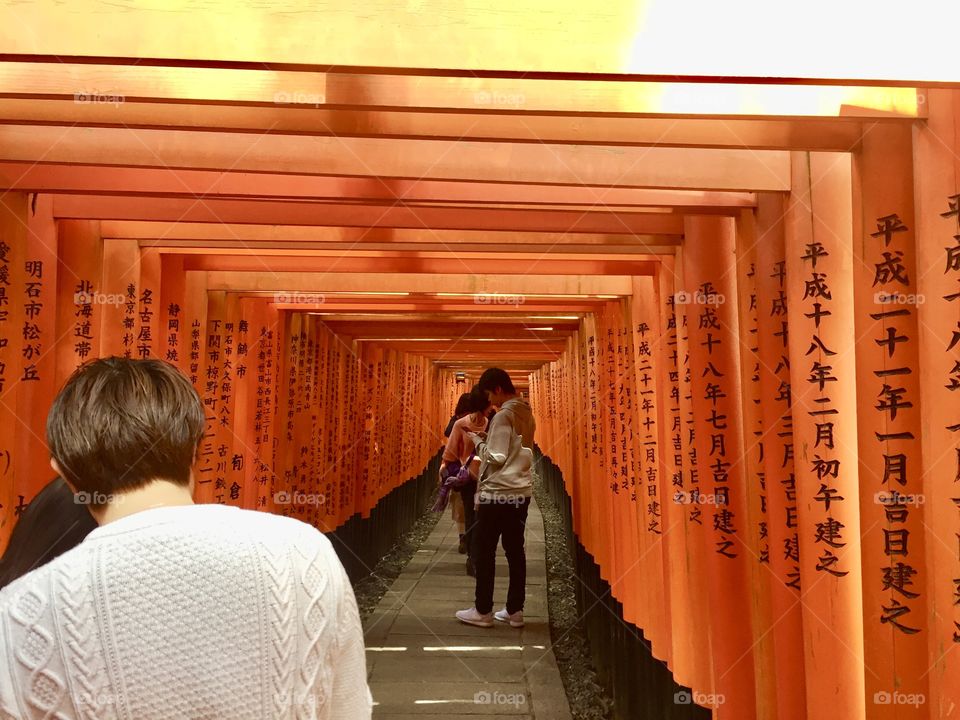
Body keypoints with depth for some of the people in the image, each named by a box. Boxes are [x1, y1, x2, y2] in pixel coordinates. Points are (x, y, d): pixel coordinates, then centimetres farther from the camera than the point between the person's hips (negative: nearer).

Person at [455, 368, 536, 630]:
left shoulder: (502, 416, -15)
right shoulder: (526, 415, 11)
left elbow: (495, 458, -17)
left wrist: (478, 442, -2)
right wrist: (489, 441, 14)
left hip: (497, 493, -8)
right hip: (521, 491, 8)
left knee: (485, 551, 2)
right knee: (515, 551, 10)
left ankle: (483, 611, 8)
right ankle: (515, 610, 13)